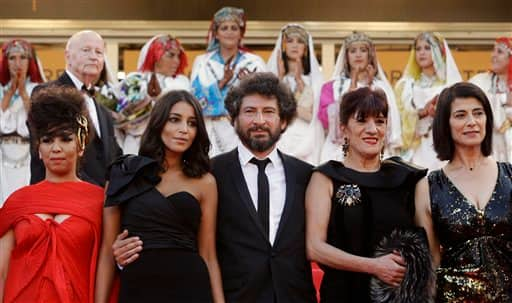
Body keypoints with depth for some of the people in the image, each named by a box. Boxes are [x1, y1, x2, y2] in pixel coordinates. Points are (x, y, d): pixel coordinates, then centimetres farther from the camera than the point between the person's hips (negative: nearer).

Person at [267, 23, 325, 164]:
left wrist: (298, 79, -3)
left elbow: (312, 115, -4)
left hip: (306, 140, 0)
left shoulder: (315, 77, 7)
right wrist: (280, 77, -6)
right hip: (279, 140, 0)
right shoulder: (273, 74, 8)